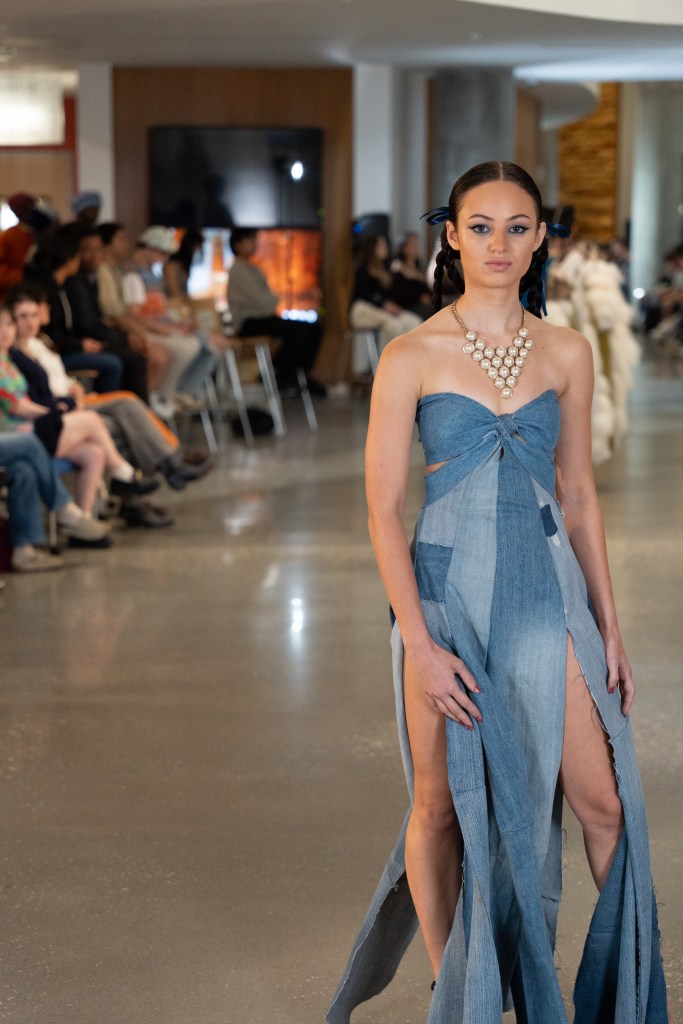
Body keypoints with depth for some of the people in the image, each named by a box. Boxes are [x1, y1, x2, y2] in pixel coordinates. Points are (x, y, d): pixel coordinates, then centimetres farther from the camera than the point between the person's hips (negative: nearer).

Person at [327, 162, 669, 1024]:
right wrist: (420, 644, -13)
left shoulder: (566, 353, 5)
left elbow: (578, 494, 11)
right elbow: (383, 508, -7)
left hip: (547, 592, 3)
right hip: (449, 589, -2)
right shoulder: (412, 357, -6)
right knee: (445, 805, 8)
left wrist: (608, 625, 9)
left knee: (604, 801, 3)